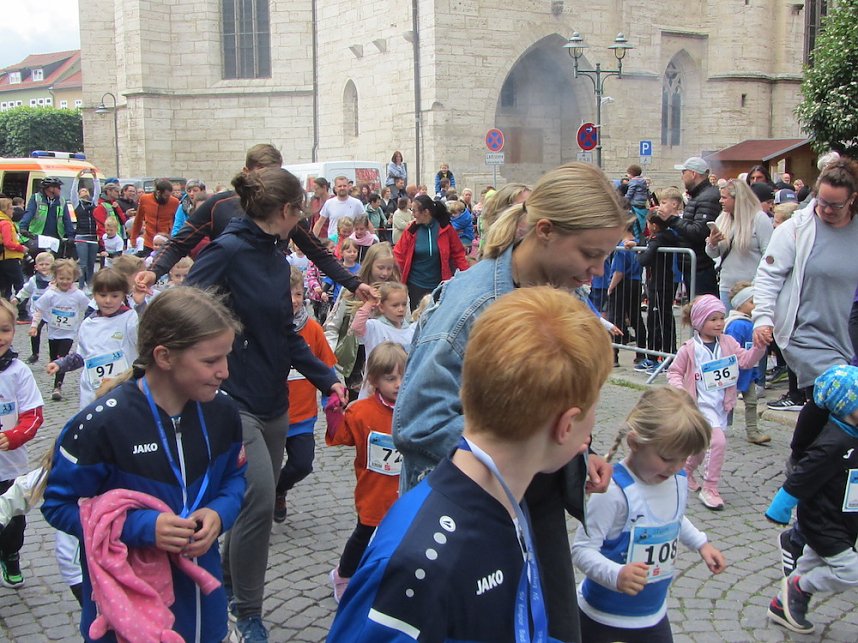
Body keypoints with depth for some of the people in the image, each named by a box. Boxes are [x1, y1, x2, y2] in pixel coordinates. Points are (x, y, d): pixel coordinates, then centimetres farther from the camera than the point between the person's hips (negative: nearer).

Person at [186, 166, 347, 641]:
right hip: (233, 401, -8)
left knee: (258, 502, 16)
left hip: (272, 402, 8)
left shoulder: (277, 261, 9)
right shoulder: (227, 252, -15)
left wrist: (326, 379, 10)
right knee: (259, 500, -12)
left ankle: (228, 580, 39)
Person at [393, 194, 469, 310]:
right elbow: (399, 254, 1)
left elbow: (458, 254, -1)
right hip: (415, 286, 1)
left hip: (439, 286, -1)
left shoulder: (445, 229, -7)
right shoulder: (411, 230, -3)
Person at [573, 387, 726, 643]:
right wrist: (615, 574, -43)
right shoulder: (614, 491, -30)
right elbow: (582, 549, -28)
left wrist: (701, 543, 5)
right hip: (603, 615, -6)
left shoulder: (678, 481, -6)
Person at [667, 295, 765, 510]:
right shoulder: (689, 349, -9)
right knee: (718, 440, -23)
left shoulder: (727, 343, 3)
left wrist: (760, 347, -22)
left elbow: (746, 360, -5)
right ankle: (709, 489, -12)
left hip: (722, 405, 6)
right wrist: (679, 389, -19)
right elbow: (674, 372, -2)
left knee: (703, 447, 17)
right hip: (702, 405, -6)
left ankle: (686, 471, 46)